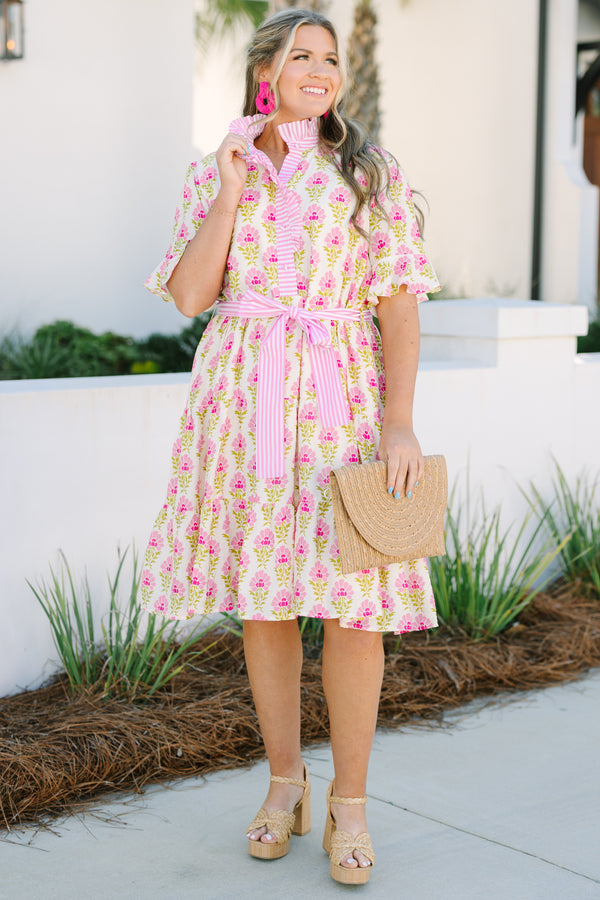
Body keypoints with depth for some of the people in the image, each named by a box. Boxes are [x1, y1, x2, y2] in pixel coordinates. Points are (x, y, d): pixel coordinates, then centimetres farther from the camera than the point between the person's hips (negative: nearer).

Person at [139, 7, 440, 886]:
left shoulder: (372, 172, 5)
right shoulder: (212, 173, 10)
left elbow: (399, 302, -1)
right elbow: (190, 295, -1)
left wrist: (400, 421, -11)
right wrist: (232, 182, -5)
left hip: (342, 396, -2)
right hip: (243, 399, 2)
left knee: (352, 600, -5)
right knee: (261, 595, 7)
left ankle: (350, 798, 10)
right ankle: (285, 777, 24)